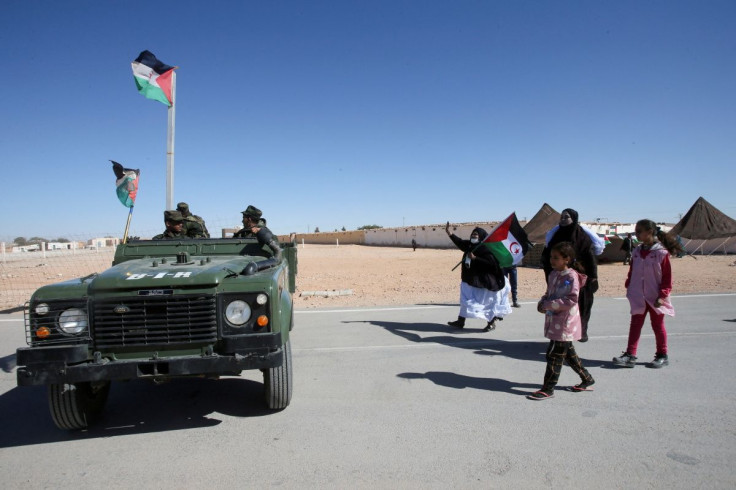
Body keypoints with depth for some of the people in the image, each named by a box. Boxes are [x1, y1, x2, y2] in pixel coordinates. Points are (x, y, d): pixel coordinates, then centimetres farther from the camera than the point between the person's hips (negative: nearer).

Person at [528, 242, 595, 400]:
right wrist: (542, 302, -2)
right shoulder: (553, 274, 8)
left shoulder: (571, 276, -17)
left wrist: (548, 305, -22)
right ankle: (587, 379, 37)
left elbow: (571, 300, -23)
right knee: (568, 353, 20)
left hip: (565, 323, -9)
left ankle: (548, 389, 7)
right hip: (554, 321, 9)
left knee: (554, 355, -3)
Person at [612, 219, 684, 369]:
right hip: (638, 297, 5)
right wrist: (629, 288, 8)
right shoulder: (637, 252, 5)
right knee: (635, 325, 3)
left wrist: (662, 295, -13)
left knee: (658, 326, 10)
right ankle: (630, 355, 5)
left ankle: (662, 355, 25)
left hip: (655, 298, -5)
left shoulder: (661, 253, -12)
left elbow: (667, 277, -11)